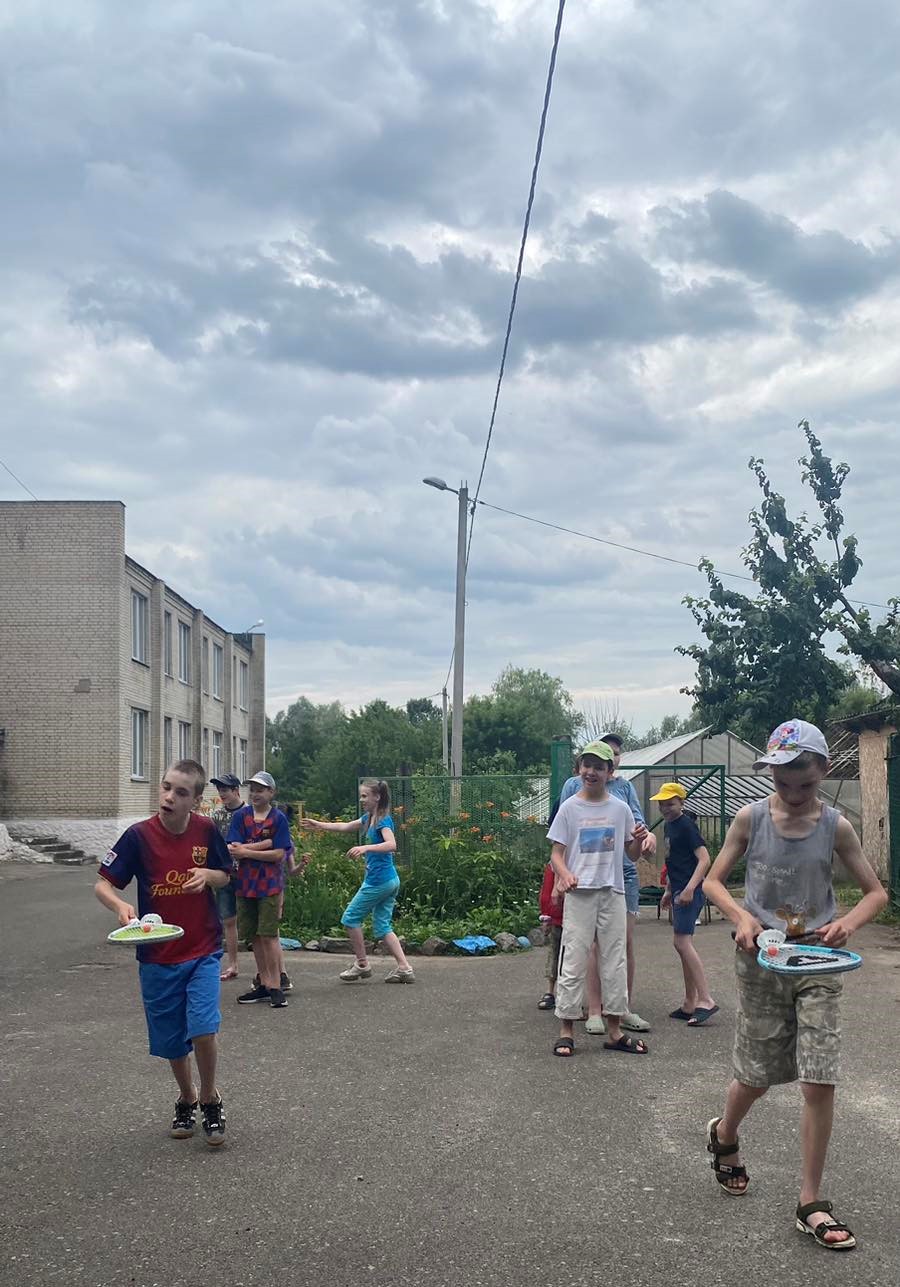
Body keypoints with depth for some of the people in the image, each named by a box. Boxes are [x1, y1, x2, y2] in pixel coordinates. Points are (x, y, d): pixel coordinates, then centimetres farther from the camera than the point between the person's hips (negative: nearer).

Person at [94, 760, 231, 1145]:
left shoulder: (207, 830, -7)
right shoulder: (139, 835, -12)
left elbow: (224, 877, 9)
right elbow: (103, 885, -9)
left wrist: (207, 875, -14)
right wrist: (121, 906, -31)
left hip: (203, 951, 0)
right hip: (157, 956, 0)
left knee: (203, 1030, -14)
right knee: (171, 1041, 11)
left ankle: (209, 1098, 12)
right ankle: (187, 1100, 37)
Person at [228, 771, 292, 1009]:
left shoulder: (278, 818, -3)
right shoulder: (241, 816, 5)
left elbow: (279, 854, -10)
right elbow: (234, 851, -5)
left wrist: (246, 851, -11)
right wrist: (263, 844, -17)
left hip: (270, 884, -4)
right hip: (246, 884, 4)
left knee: (268, 935, -6)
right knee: (254, 937, 8)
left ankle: (276, 987, 1)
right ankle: (264, 985, 17)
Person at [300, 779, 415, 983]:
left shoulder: (384, 820, -13)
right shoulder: (369, 818, 13)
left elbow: (391, 845, -30)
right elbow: (345, 826, 26)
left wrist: (365, 847, -42)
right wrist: (320, 825, 29)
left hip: (378, 880, -9)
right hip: (390, 881, 9)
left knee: (350, 918, 3)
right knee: (382, 927, 9)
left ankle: (362, 965, 10)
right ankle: (404, 968, 4)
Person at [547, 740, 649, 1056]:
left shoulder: (620, 809, 6)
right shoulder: (569, 808, -1)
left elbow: (632, 853, 12)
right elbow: (557, 853, 0)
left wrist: (639, 839, -11)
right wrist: (564, 875, -21)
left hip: (612, 892, 3)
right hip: (579, 894, -3)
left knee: (615, 962, 7)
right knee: (573, 962, -3)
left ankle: (615, 1031, 16)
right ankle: (566, 1031, 5)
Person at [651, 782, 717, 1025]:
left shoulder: (686, 825, -12)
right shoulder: (669, 825, 16)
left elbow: (704, 859, -19)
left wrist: (690, 888, -26)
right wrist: (668, 891, 26)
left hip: (690, 892, -10)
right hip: (679, 891, 10)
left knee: (682, 941, -15)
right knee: (683, 944, 11)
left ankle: (706, 1000, -15)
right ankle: (690, 1004, 16)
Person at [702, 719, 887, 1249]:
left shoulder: (836, 827, -5)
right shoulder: (751, 818, -6)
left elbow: (877, 893, 1)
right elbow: (714, 880, 1)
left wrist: (848, 922, -19)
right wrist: (741, 916, -18)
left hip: (818, 963, 0)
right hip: (761, 961, 0)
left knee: (820, 1083, -6)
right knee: (758, 1075, 11)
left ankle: (811, 1204, 8)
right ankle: (724, 1135, 45)